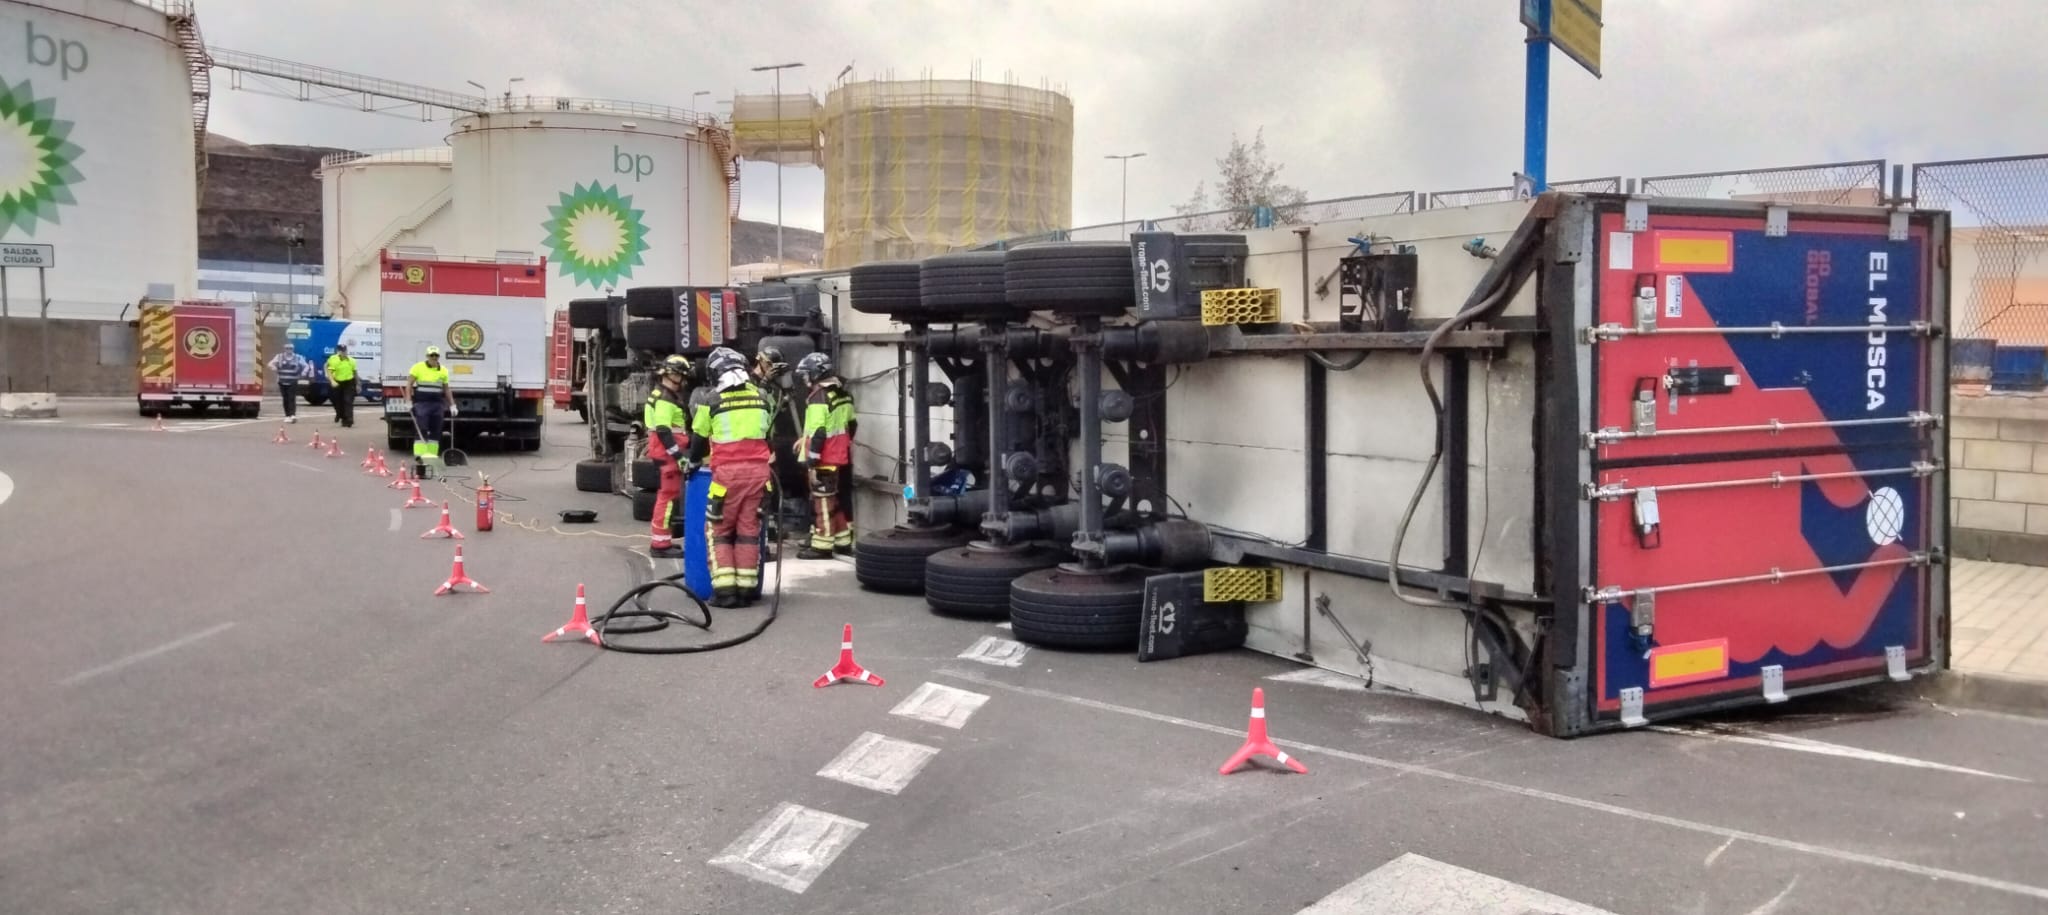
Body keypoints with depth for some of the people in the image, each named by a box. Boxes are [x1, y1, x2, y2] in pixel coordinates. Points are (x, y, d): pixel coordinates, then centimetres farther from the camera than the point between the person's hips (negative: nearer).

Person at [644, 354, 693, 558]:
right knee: (669, 495, -9)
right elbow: (663, 431, -23)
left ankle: (662, 540, 27)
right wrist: (679, 455, -26)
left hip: (668, 451, 11)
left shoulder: (666, 395, 18)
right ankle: (660, 543, -7)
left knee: (667, 494, 17)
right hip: (667, 452, -11)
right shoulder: (665, 399, -15)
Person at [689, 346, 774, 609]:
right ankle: (746, 588, 7)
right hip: (758, 469, 3)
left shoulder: (712, 402, -2)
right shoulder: (761, 397, 8)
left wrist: (694, 462, 28)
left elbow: (698, 441, 9)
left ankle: (724, 589, 0)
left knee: (719, 529, 7)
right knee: (749, 530, 9)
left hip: (728, 472, -3)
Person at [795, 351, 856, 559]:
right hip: (843, 456, 9)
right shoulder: (843, 393, 10)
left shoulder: (819, 398, -17)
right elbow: (851, 425, 18)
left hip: (826, 460, -9)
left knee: (823, 501, -5)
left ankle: (822, 545, -3)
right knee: (841, 498, 15)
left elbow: (818, 432, -22)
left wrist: (811, 460, -19)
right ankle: (843, 541, 22)